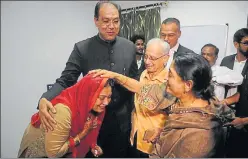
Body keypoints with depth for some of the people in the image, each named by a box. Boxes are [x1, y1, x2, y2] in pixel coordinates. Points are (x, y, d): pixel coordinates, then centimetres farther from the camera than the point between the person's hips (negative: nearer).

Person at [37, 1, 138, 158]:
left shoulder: (129, 47, -1)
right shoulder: (82, 48, -9)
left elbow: (135, 81, 6)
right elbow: (65, 80, -10)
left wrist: (134, 112, 5)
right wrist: (44, 100, -28)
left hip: (122, 120, 3)